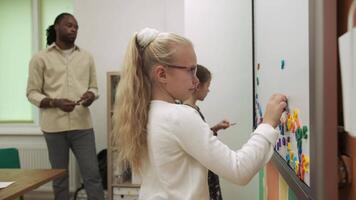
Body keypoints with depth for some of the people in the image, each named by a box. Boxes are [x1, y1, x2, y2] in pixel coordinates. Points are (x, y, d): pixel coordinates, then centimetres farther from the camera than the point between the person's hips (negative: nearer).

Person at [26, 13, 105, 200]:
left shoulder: (86, 57, 10)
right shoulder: (40, 58, 1)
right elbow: (32, 93, 0)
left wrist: (91, 95, -9)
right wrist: (55, 102, -17)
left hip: (82, 124, 2)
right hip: (54, 126, -2)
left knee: (92, 174, 2)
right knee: (59, 177, 9)